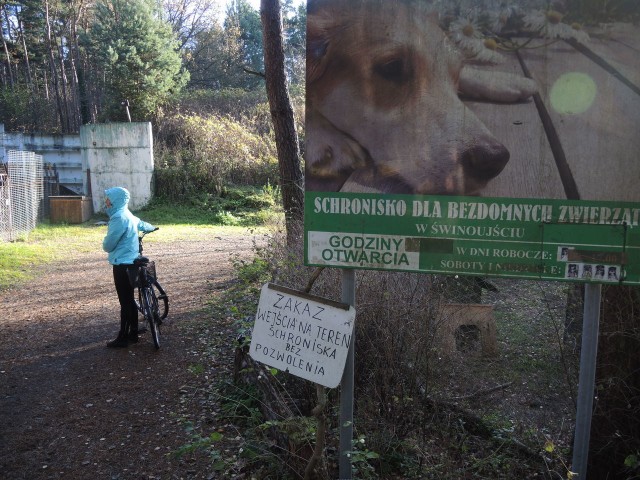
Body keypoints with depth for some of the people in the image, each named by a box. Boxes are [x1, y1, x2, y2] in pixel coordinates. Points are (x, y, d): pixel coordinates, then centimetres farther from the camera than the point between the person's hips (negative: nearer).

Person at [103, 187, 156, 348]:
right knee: (130, 300, 15)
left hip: (122, 265, -10)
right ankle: (133, 334, 23)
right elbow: (141, 224, 32)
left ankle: (122, 338, 4)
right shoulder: (127, 215, 11)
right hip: (129, 262, 10)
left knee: (125, 302, -3)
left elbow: (108, 245, -16)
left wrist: (106, 245, 9)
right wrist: (151, 227, 55)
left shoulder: (119, 218, -19)